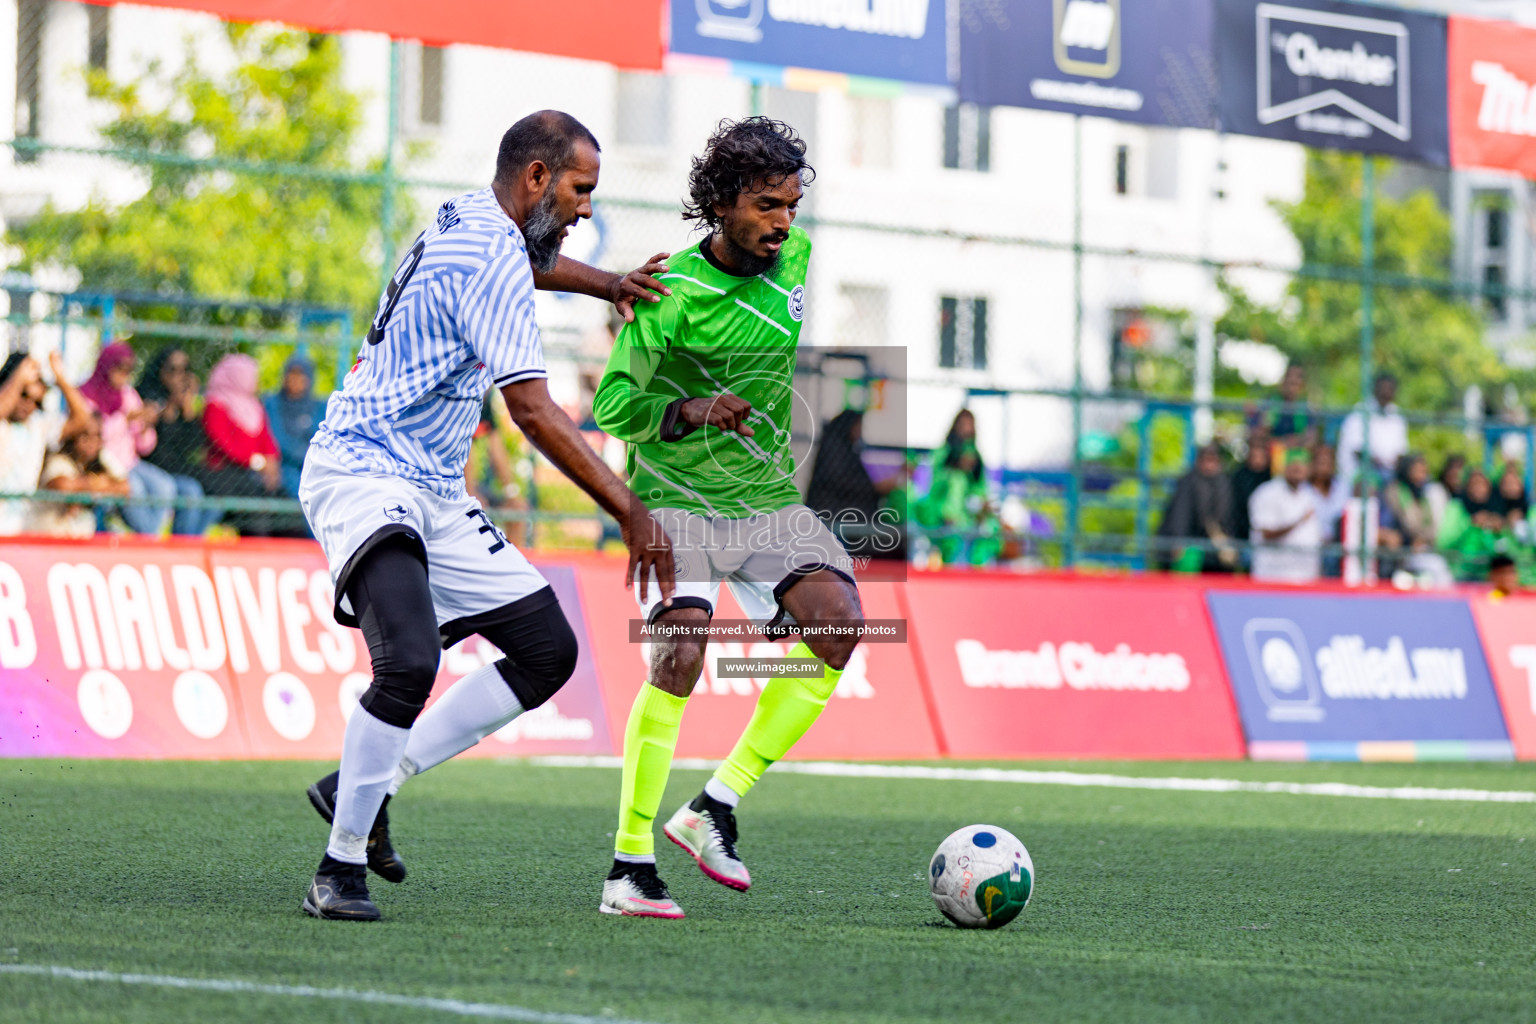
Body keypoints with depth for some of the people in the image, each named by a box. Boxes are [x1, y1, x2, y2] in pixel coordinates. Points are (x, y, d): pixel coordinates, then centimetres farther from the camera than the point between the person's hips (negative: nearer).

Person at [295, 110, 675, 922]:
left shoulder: (472, 219, 13)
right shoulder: (490, 259, -17)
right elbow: (532, 411, -21)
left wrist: (604, 283, 24)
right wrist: (630, 512, -19)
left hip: (433, 492, 11)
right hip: (361, 474, -11)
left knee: (548, 650, 7)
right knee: (410, 661, -31)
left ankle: (369, 784, 12)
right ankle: (341, 866, -18)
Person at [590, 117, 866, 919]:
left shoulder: (797, 254, 2)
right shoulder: (673, 293, -16)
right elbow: (611, 406, -14)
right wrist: (687, 412, -30)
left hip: (769, 498, 6)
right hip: (677, 498, -5)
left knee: (839, 624, -17)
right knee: (680, 655, -22)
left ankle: (715, 808, -10)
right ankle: (630, 864, -14)